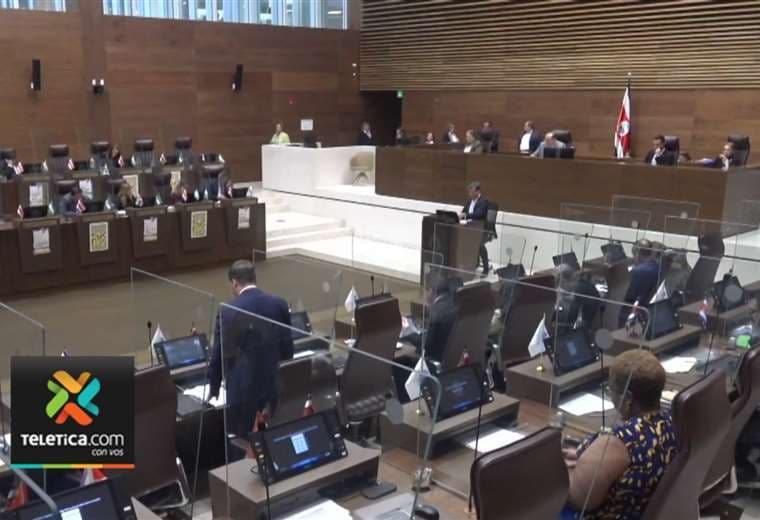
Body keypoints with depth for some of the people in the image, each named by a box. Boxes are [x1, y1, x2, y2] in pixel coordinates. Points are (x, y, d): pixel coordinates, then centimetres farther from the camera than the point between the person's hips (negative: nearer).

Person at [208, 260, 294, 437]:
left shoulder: (228, 311, -13)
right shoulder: (279, 304, -3)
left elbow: (219, 354, -6)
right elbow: (288, 347, 4)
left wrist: (214, 387, 10)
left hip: (244, 388, -4)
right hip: (276, 384, 4)